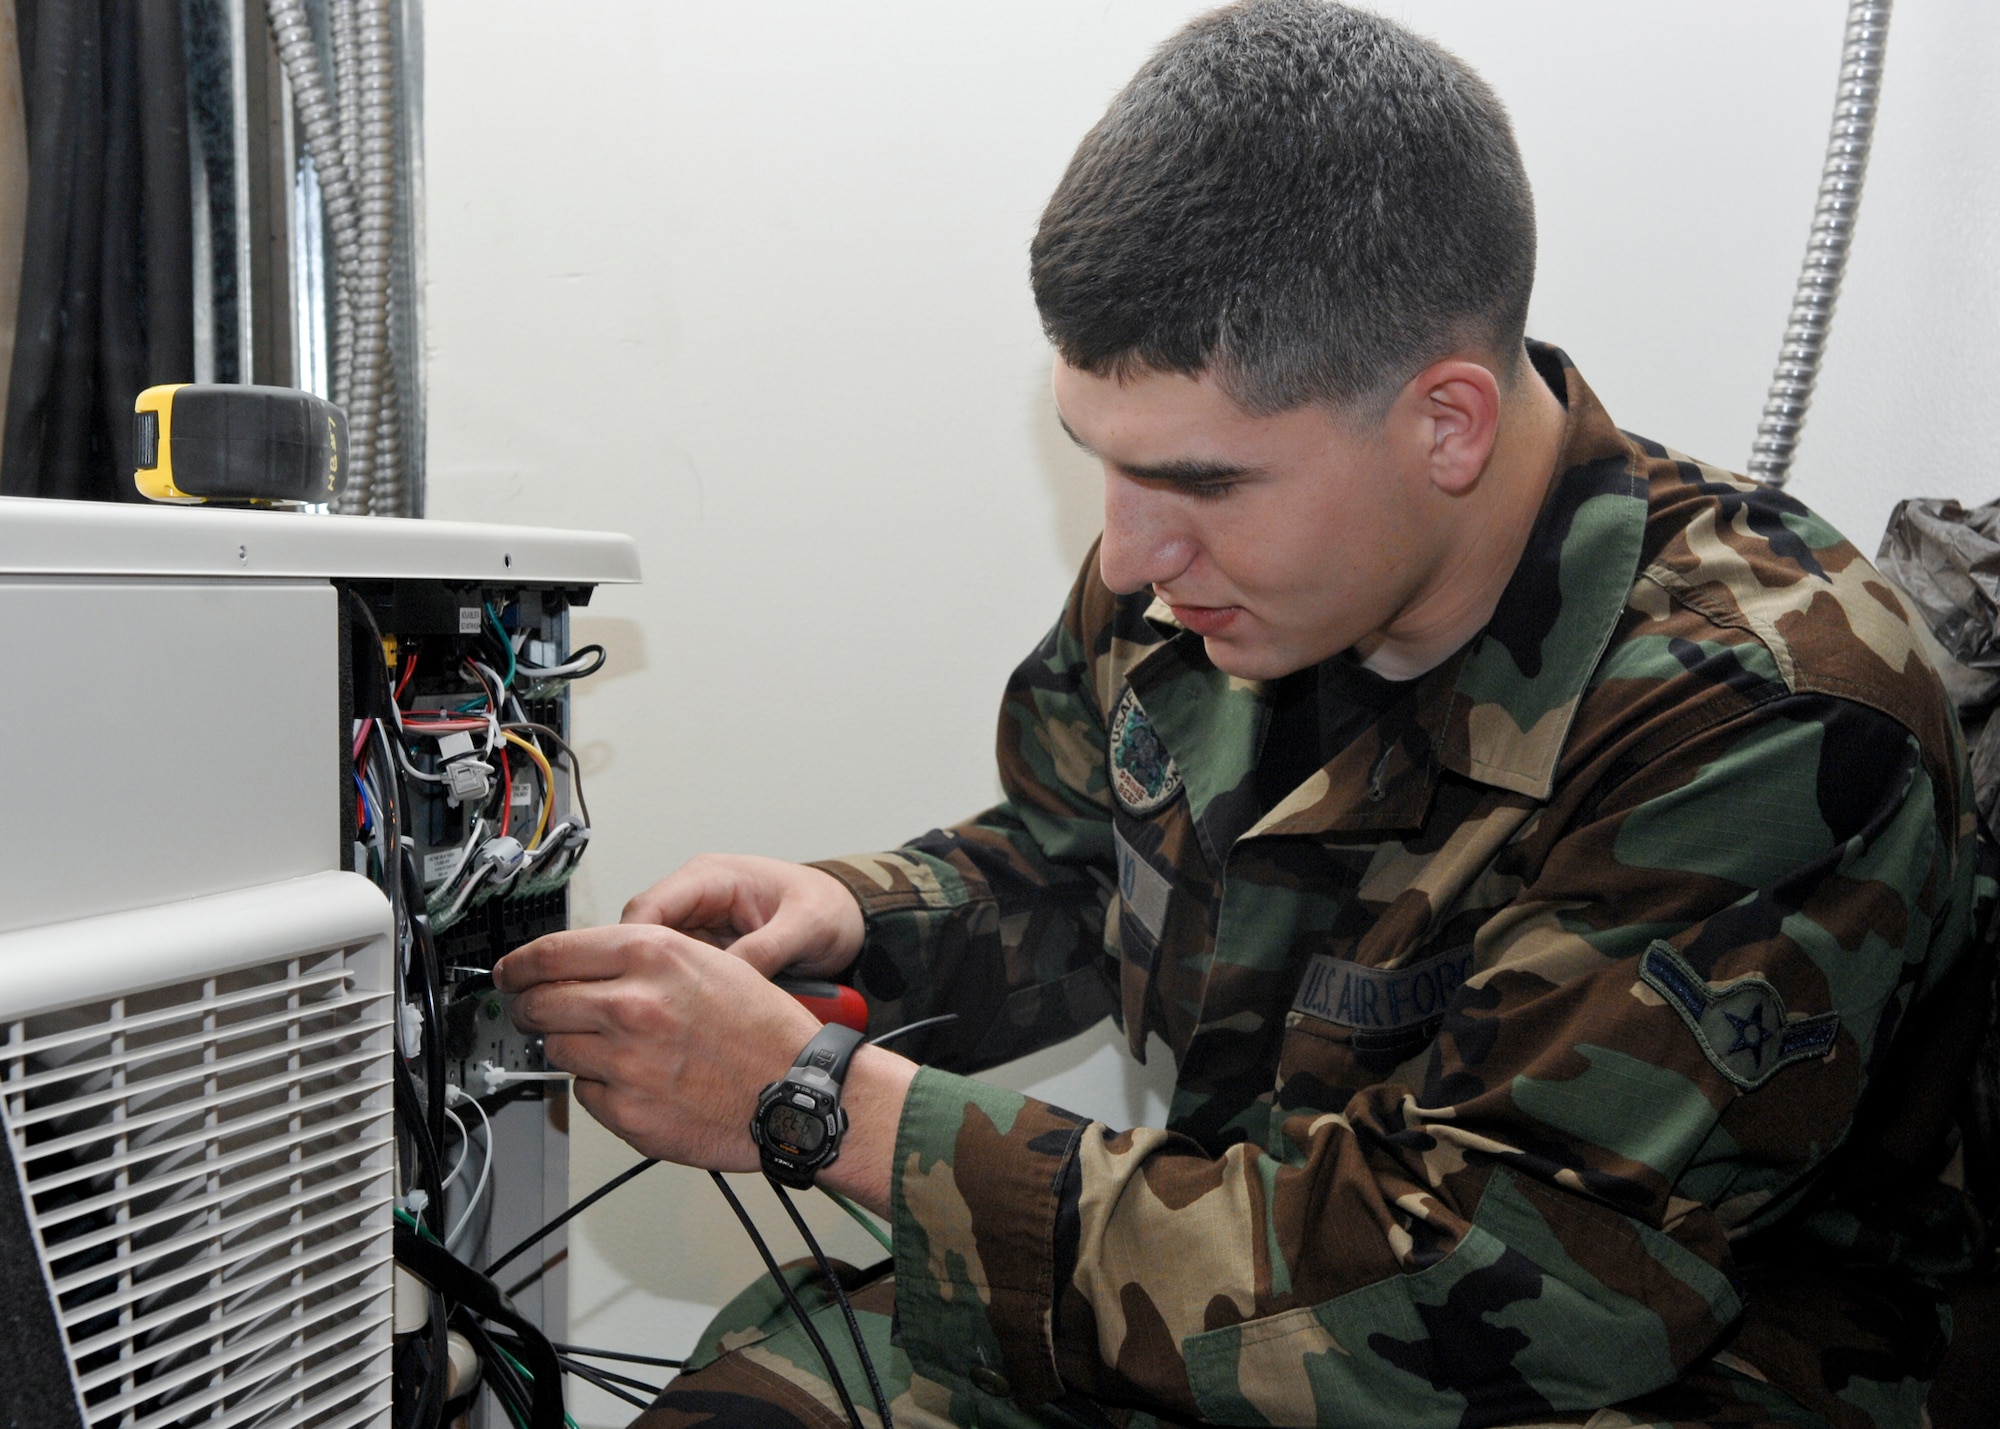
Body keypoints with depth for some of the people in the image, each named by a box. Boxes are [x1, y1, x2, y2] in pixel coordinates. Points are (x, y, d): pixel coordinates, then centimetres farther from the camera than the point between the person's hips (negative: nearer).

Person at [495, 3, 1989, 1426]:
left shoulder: (1769, 724, -25)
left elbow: (1464, 1301, -29)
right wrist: (846, 920, -10)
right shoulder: (1187, 572, -6)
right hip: (1268, 1267, 5)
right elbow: (1059, 875, 12)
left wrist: (824, 1103, -28)